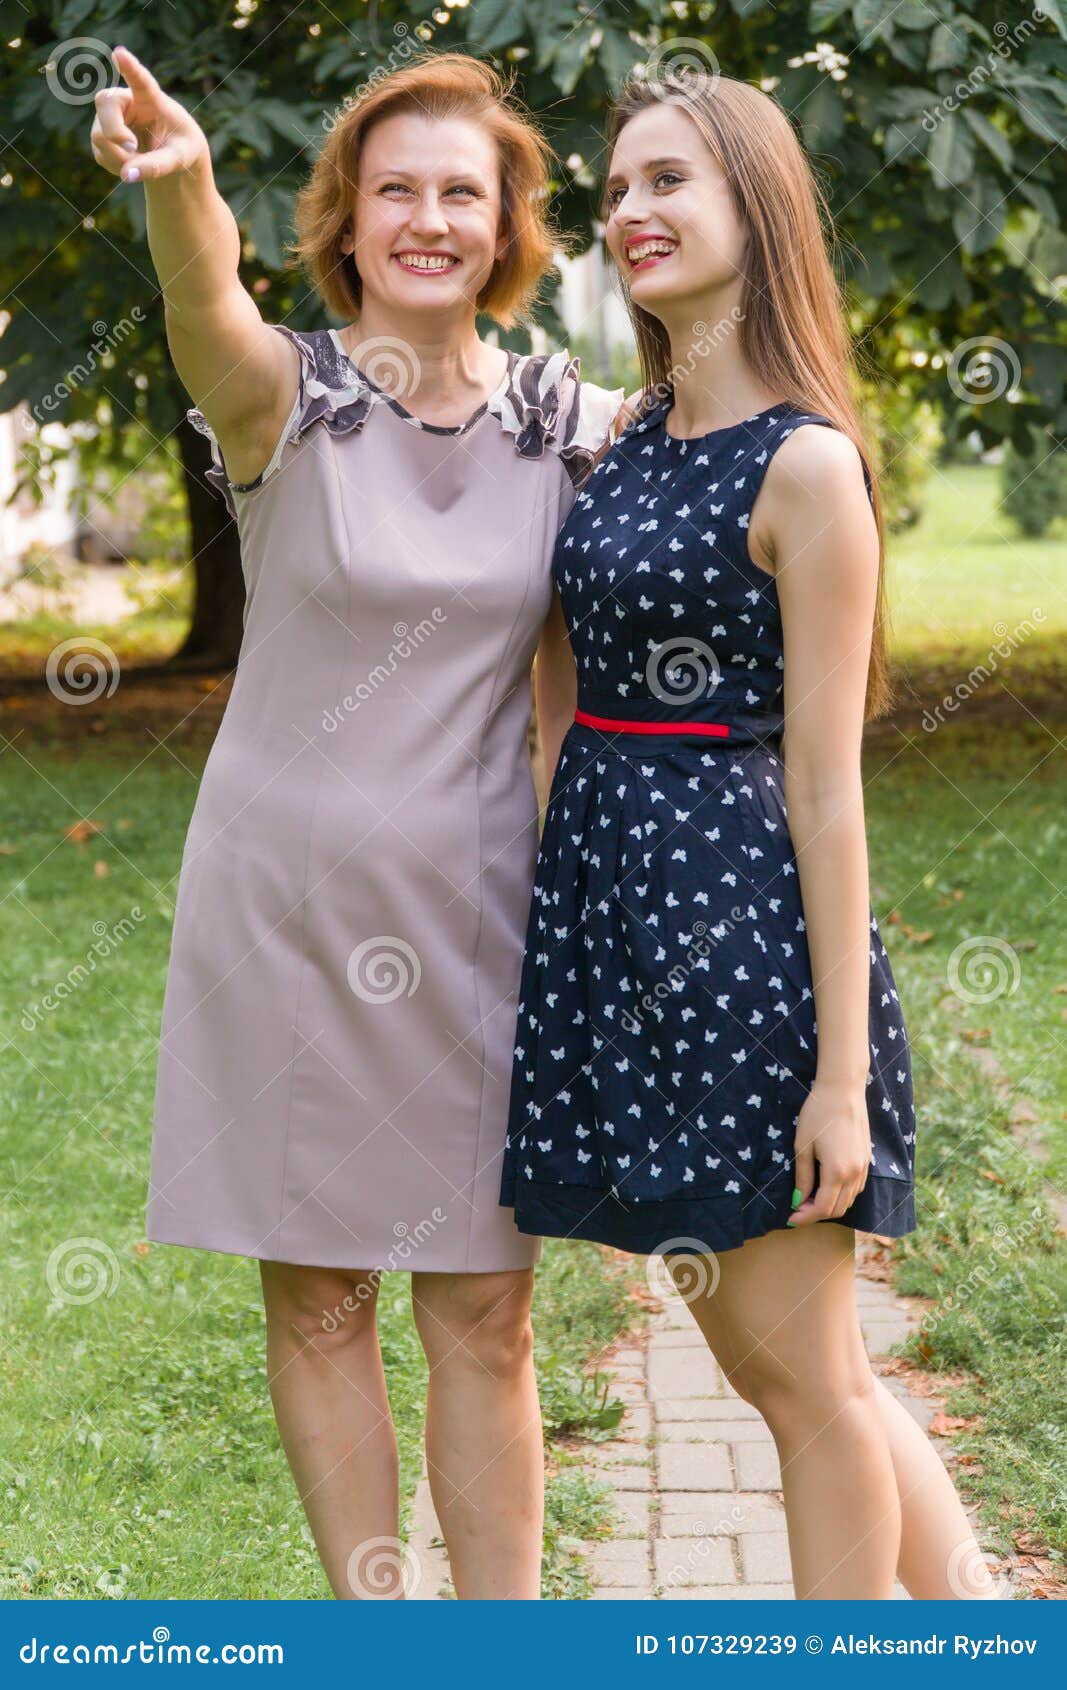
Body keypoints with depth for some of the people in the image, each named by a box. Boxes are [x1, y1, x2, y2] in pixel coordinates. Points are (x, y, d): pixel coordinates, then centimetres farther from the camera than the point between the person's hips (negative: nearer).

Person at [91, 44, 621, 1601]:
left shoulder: (574, 420, 3)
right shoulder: (288, 393, -7)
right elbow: (210, 319, -30)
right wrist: (178, 179, -51)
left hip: (481, 908, 2)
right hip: (289, 896, -1)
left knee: (484, 1313, 6)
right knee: (316, 1298, 7)